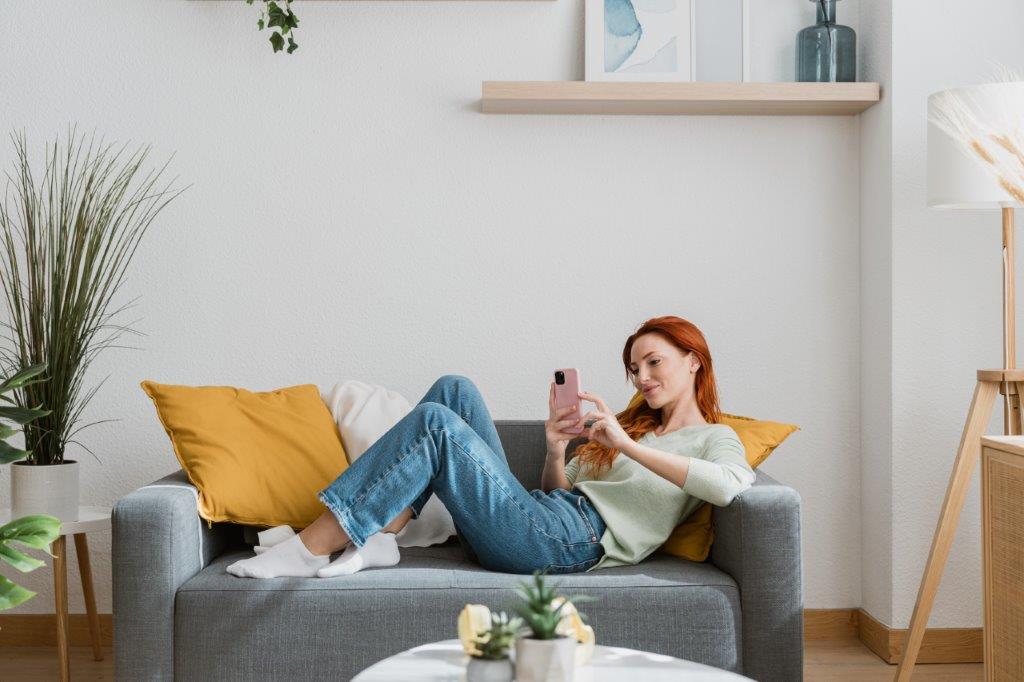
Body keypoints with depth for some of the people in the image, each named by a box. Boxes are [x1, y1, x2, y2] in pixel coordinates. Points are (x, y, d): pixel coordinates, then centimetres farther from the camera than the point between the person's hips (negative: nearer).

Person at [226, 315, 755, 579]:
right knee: (453, 390, 0)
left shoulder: (713, 438, 9)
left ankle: (309, 550, -20)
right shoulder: (636, 425, 32)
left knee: (436, 422, -20)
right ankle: (374, 537, -11)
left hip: (570, 541, -8)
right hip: (542, 515, 8)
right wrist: (556, 450, 6)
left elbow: (729, 485, -18)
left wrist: (630, 446, -16)